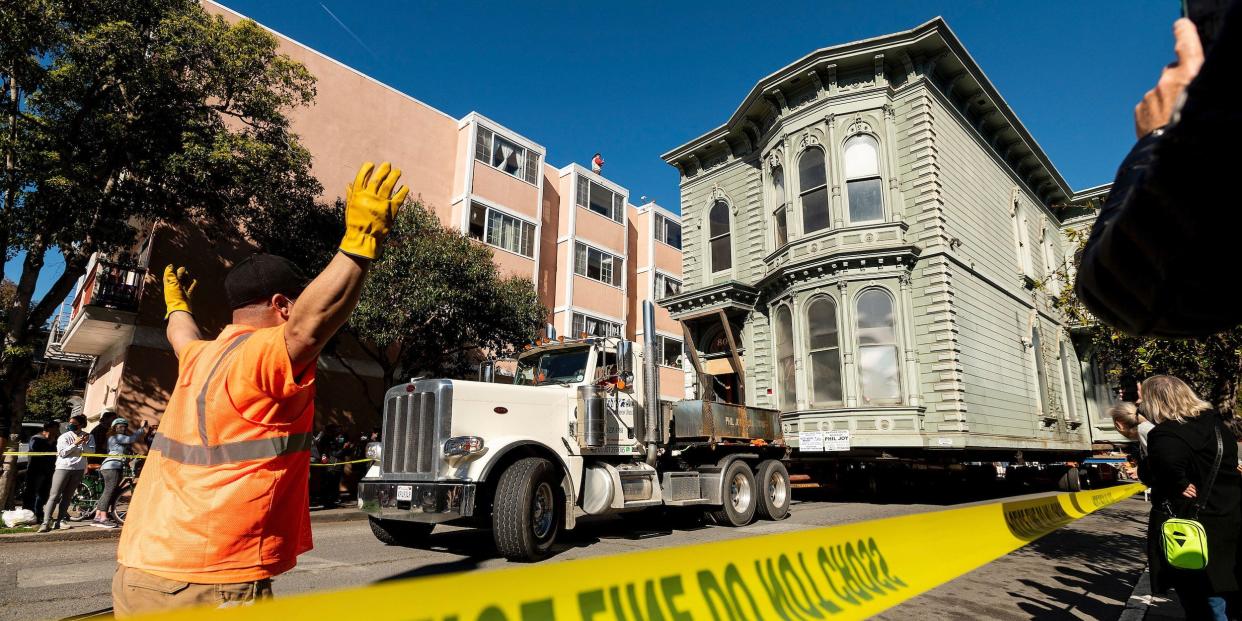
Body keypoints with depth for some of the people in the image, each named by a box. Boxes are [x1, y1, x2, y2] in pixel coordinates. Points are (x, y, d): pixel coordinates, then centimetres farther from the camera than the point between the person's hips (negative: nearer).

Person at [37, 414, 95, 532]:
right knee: (54, 496, -7)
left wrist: (83, 443, -21)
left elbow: (91, 450, -6)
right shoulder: (64, 437, -1)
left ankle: (59, 521, 11)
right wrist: (75, 444, -19)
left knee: (67, 496, 6)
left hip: (78, 469, 2)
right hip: (63, 468, -2)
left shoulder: (88, 437, 5)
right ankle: (46, 523, -7)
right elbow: (62, 453, -10)